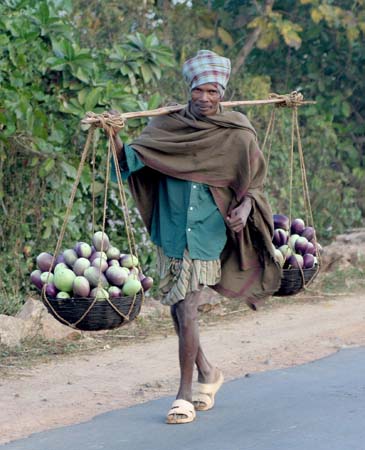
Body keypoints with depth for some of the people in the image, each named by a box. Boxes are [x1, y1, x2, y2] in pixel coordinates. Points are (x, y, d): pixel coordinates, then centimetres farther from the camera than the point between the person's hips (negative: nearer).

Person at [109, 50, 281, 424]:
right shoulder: (167, 126, 2)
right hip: (170, 235, 4)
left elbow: (253, 183, 6)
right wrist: (114, 137, -25)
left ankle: (185, 393, 3)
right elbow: (133, 159, -6)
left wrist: (245, 207, -14)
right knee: (177, 310, 13)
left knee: (187, 312, -9)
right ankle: (207, 372, 36)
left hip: (207, 237, -3)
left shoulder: (238, 136, -3)